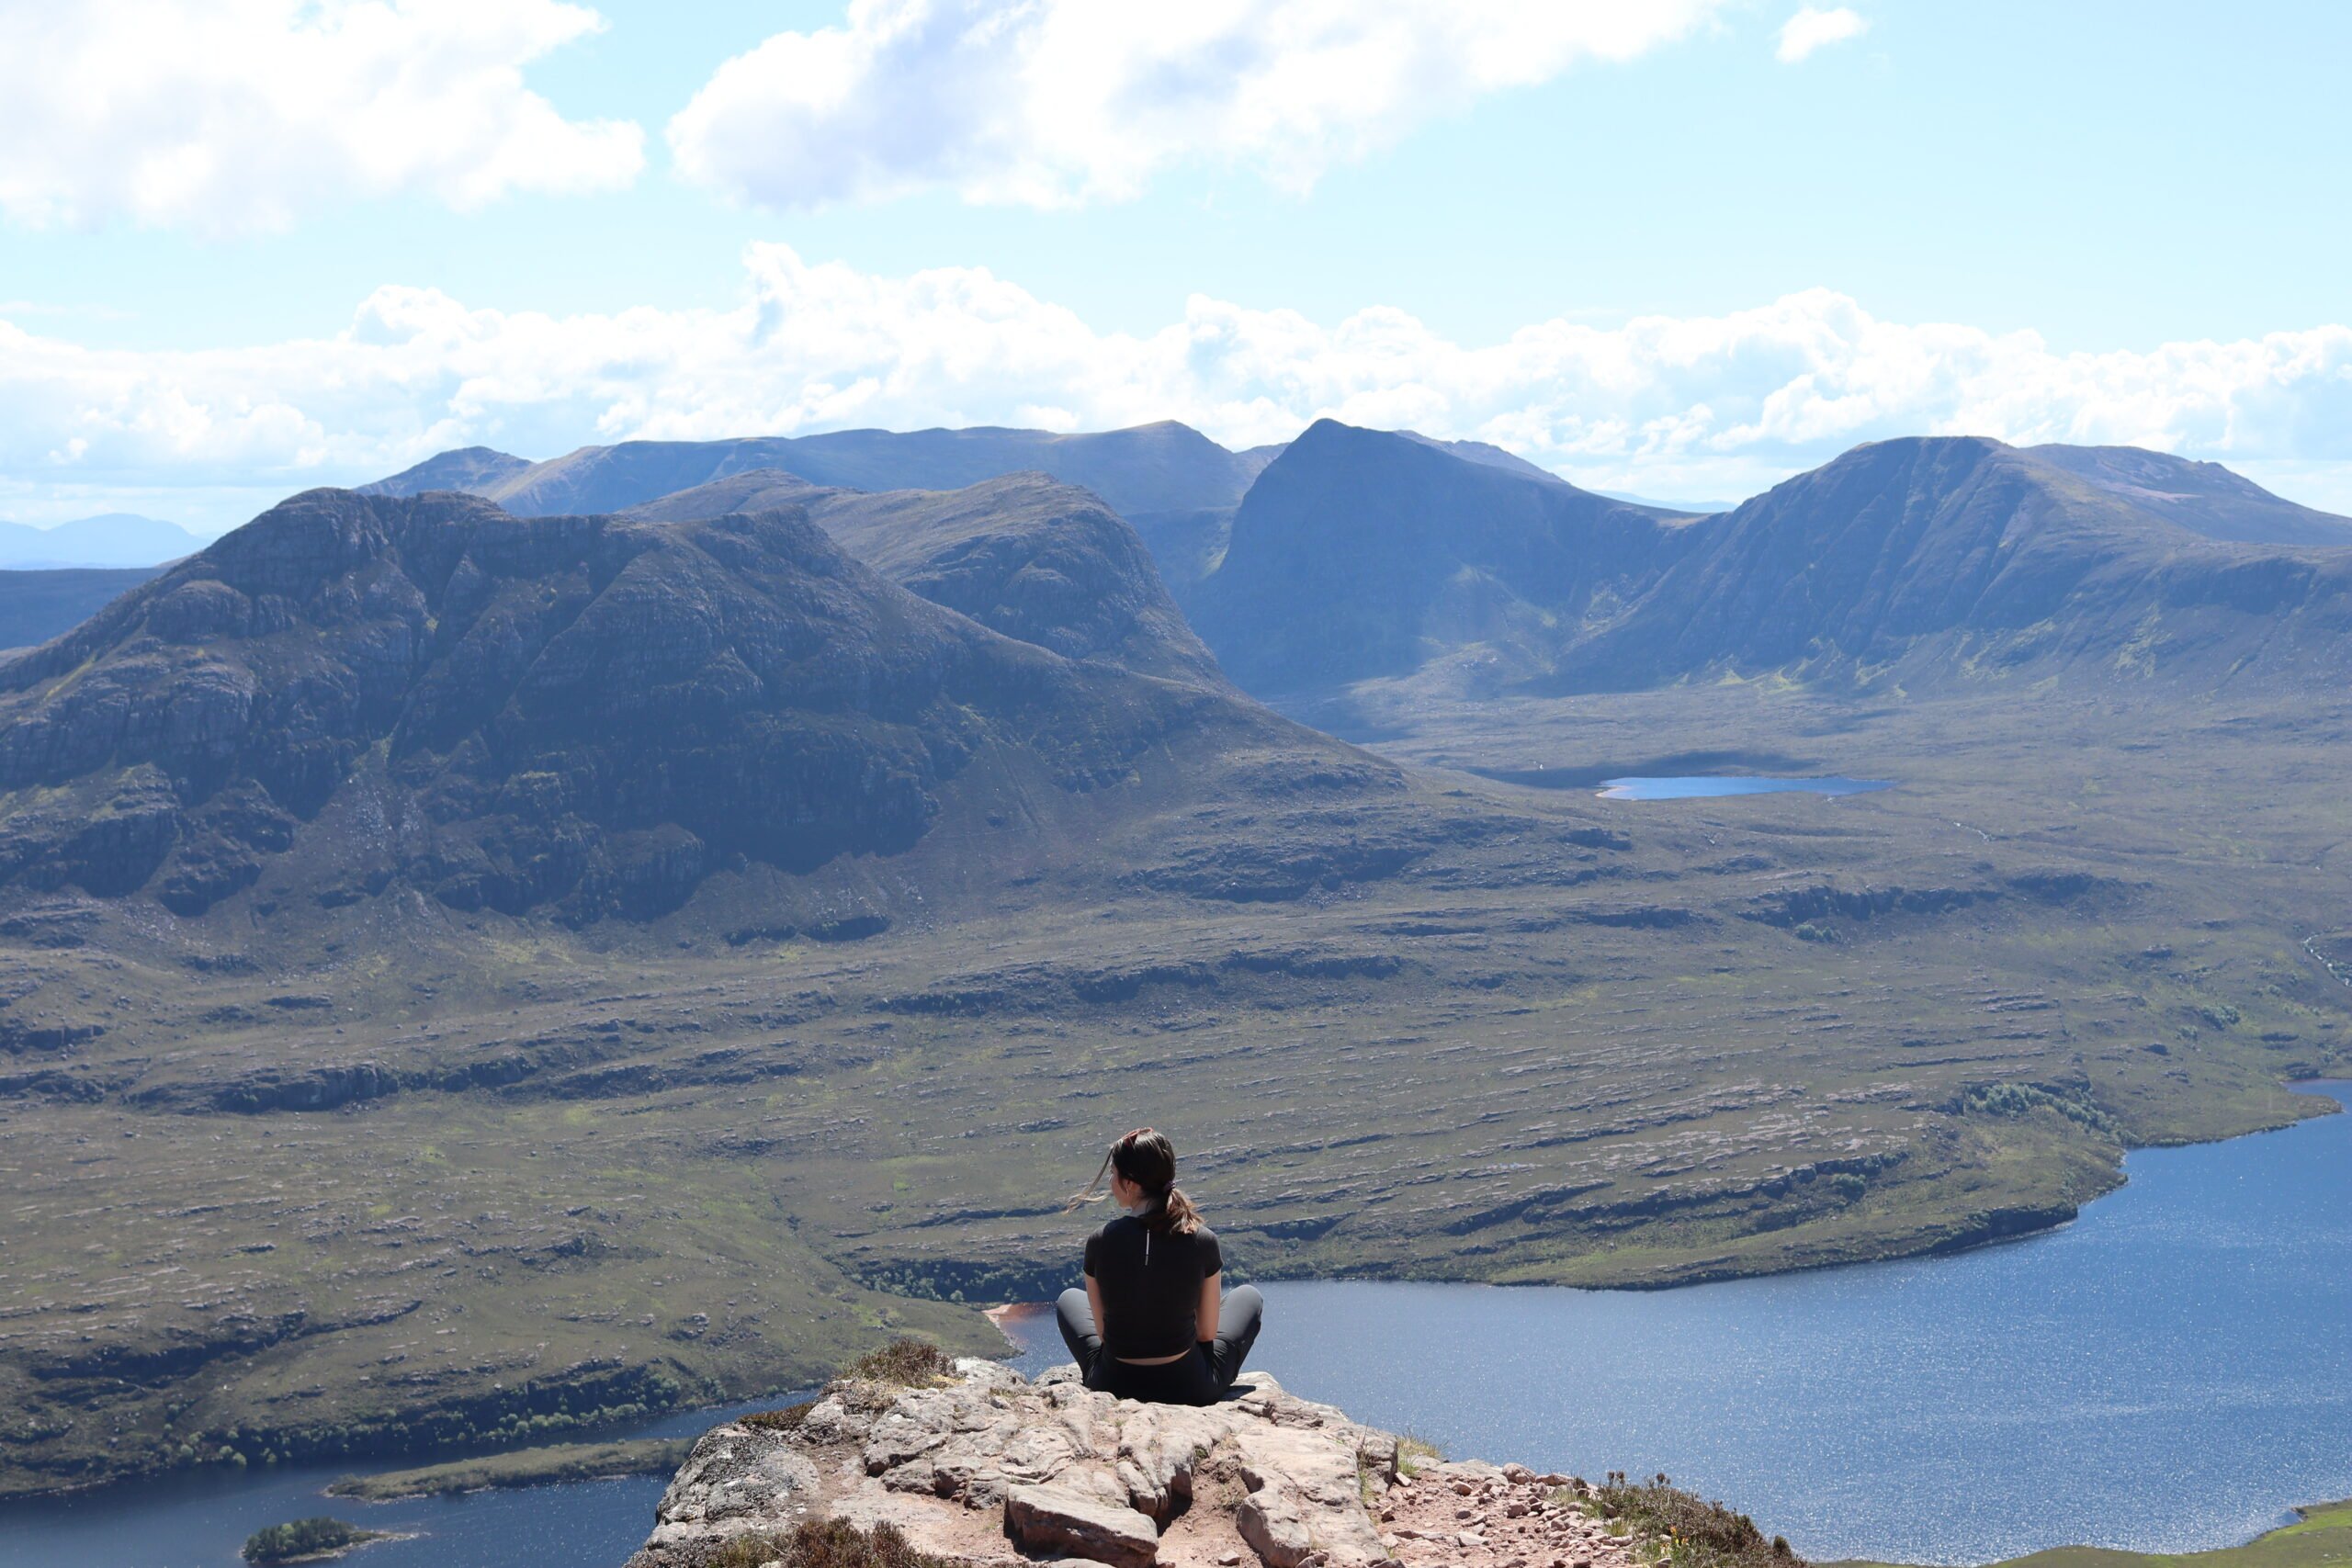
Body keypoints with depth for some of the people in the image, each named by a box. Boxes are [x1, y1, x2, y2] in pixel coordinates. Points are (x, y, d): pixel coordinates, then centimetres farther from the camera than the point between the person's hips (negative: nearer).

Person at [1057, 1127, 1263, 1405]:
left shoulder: (1100, 1242, -13)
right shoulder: (1203, 1242, -13)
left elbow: (1102, 1331, -1)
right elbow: (1207, 1333, -2)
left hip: (1114, 1386, 1)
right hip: (1192, 1389, -1)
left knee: (1069, 1299, 33)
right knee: (1249, 1297, 28)